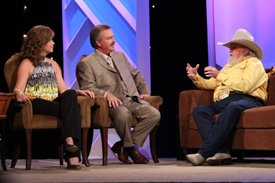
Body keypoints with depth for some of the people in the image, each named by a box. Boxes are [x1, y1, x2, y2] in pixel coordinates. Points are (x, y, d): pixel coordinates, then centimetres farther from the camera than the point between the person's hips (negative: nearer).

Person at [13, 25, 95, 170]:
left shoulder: (53, 64, 24)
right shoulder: (27, 64, 8)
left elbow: (63, 90, 15)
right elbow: (18, 89, -4)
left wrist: (78, 92, -3)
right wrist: (19, 93, -28)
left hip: (54, 103, 5)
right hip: (35, 104, -5)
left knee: (70, 95, -30)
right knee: (72, 110, -29)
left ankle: (69, 140, -41)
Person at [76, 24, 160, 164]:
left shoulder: (120, 56, 25)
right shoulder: (86, 63, 3)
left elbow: (136, 74, 34)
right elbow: (87, 88, -8)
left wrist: (144, 91, 18)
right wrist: (107, 94, -24)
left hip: (132, 100, 6)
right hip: (113, 103, -6)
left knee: (154, 114, -21)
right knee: (123, 114, -40)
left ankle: (123, 146, -11)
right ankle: (130, 147, -11)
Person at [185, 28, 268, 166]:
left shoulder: (253, 62, 11)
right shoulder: (229, 66, 35)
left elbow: (244, 85, -9)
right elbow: (210, 84, 29)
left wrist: (220, 76, -6)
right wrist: (195, 77, 11)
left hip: (246, 100, -7)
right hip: (223, 102, 7)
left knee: (232, 107, -41)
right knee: (199, 110, -21)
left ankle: (204, 153, -44)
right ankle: (221, 151, -38)